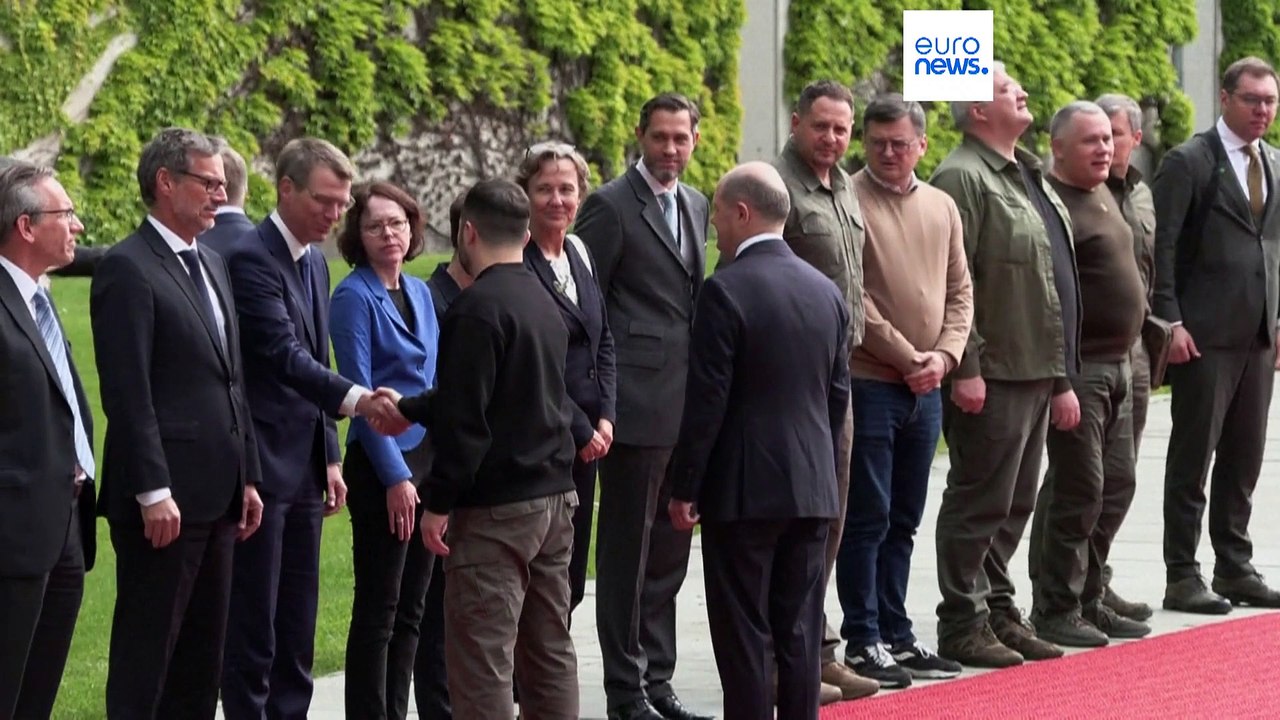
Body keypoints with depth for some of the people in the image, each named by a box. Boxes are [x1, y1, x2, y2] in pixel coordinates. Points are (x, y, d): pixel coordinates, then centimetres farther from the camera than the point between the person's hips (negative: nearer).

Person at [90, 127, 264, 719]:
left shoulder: (211, 265, 17)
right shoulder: (128, 269, -11)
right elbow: (126, 392, -16)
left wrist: (247, 476, 16)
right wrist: (153, 492, -20)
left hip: (216, 495, 9)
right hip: (164, 499, -9)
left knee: (202, 654, 12)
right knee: (145, 654, -2)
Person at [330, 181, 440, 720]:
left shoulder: (419, 292, 11)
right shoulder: (354, 297, -9)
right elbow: (361, 393, -13)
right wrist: (395, 476, -16)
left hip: (428, 455, 7)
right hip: (381, 463, -7)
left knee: (411, 608, 10)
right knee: (378, 609, -3)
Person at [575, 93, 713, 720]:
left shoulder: (695, 205, 14)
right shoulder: (611, 206, -8)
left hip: (686, 406, 7)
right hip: (637, 403, -7)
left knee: (669, 550, 13)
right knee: (627, 550, 0)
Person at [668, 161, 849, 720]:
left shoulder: (726, 291, -13)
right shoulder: (825, 291, 7)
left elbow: (706, 400, -14)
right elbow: (838, 393, 12)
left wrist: (685, 488, -7)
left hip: (744, 488, -6)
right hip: (813, 487, 6)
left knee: (745, 635, -1)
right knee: (799, 632, 10)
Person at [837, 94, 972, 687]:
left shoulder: (941, 207, 11)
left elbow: (960, 292, 12)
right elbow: (853, 299, -13)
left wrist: (945, 355, -4)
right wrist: (909, 357, -11)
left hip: (925, 391, 6)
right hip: (868, 385, -6)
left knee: (903, 521, 13)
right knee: (867, 519, -2)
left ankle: (895, 634, 21)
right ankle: (862, 641, 4)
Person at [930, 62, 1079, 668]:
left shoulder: (1030, 178, 19)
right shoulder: (962, 178, -11)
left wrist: (1061, 377, 21)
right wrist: (965, 367, -22)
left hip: (1036, 372, 9)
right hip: (993, 375, -9)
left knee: (1014, 504, 14)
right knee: (980, 502, -4)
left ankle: (997, 612, 23)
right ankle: (962, 625, 3)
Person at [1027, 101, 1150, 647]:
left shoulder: (1102, 197, 16)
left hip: (1116, 365, 10)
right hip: (1076, 367, -10)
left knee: (1116, 486, 13)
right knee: (1078, 488, -6)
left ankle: (1087, 598, 23)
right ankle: (1055, 610, 3)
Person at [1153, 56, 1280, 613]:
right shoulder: (1189, 162, -6)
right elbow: (1160, 247, -9)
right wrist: (1170, 323, -15)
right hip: (1205, 336, -6)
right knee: (1193, 458, -2)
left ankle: (1235, 569, 19)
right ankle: (1182, 577, 2)